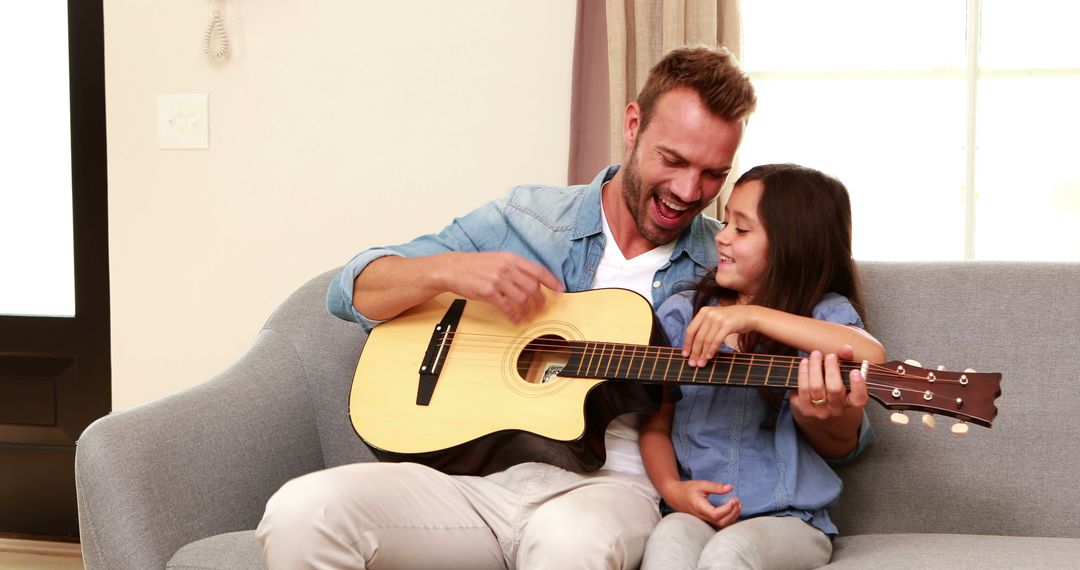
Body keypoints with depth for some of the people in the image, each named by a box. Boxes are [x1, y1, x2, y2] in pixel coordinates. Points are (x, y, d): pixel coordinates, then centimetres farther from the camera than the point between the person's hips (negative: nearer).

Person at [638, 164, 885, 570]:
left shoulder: (824, 313, 1)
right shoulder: (682, 314, 10)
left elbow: (871, 357, -24)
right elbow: (656, 426, 12)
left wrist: (753, 316, -25)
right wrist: (672, 489, -9)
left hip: (788, 518, -2)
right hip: (695, 512, 2)